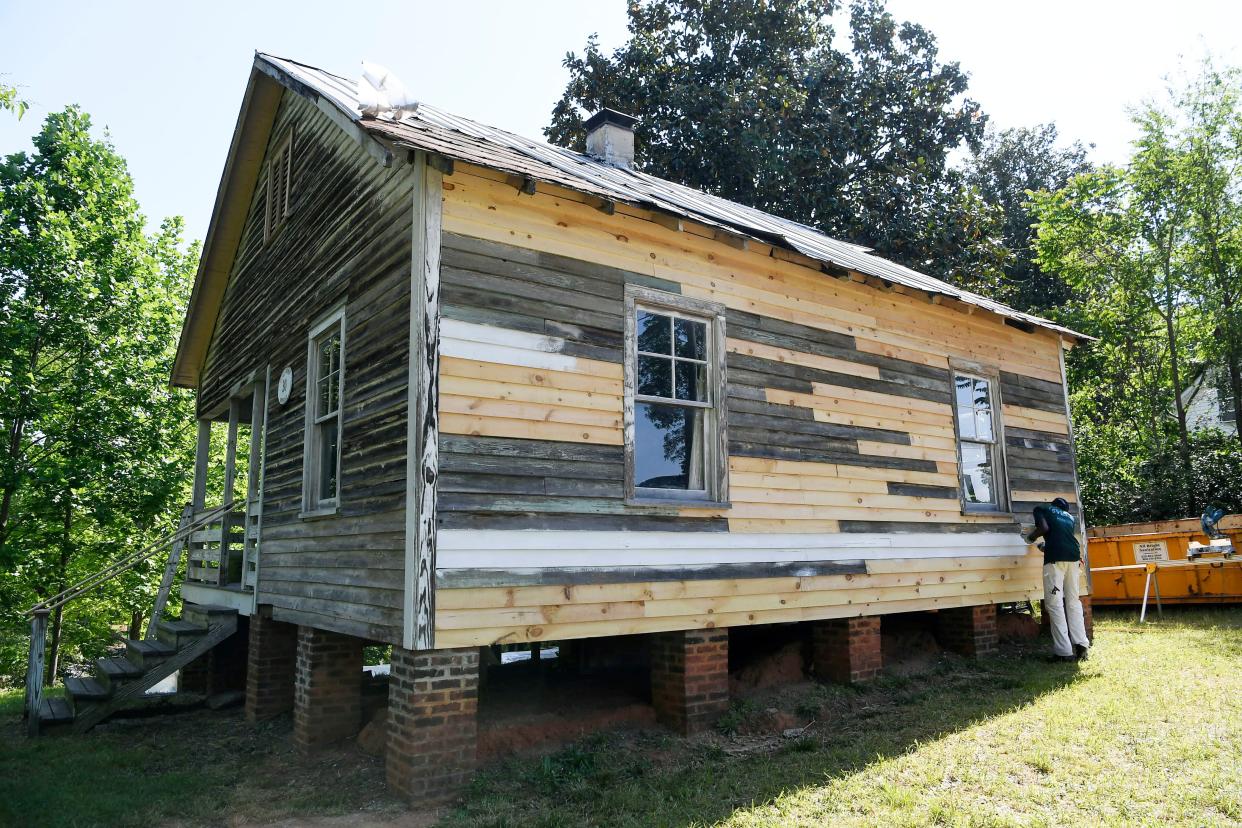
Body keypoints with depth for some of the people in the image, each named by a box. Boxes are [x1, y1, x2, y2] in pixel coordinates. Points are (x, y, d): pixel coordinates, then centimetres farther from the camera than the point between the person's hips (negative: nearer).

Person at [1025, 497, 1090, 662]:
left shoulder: (1042, 509, 14)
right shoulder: (1070, 517, 28)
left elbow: (1044, 527, -4)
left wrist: (1031, 537, 14)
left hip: (1055, 557, -5)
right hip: (1073, 556, 5)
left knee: (1054, 604, -3)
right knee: (1073, 601, 15)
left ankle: (1064, 651, -7)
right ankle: (1081, 645, 5)